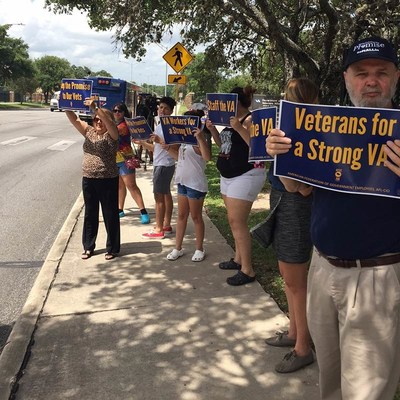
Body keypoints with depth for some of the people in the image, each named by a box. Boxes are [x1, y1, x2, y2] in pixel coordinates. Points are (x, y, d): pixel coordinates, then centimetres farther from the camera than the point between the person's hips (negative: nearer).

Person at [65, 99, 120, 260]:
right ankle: (88, 247, 27)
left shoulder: (112, 135, -6)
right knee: (90, 214, 14)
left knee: (110, 215, 5)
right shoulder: (89, 131, 9)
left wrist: (95, 108, -34)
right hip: (88, 180, 5)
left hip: (108, 181, -5)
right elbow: (75, 119, 0)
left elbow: (109, 121, -25)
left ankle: (112, 248, 18)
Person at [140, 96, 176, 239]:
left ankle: (158, 230, -1)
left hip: (164, 165, -10)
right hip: (159, 164, 10)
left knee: (159, 196, -7)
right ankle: (166, 226, 22)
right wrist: (142, 142, 7)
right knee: (166, 194, 13)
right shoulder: (159, 125, 16)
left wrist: (160, 140, -30)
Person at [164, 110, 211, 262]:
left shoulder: (199, 140, -15)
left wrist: (200, 138, -38)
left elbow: (207, 157, -31)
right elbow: (179, 156, 22)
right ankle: (178, 248, 21)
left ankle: (199, 249, 18)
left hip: (196, 184, -9)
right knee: (181, 215, 12)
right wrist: (167, 148, 7)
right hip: (183, 181, 9)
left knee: (196, 217, 3)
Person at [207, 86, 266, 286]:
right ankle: (238, 258, 25)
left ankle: (247, 270, -4)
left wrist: (239, 128, -29)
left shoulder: (250, 119, -13)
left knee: (237, 222, -10)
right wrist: (212, 129, 7)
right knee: (234, 220, 13)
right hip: (228, 176, 10)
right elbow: (223, 144, 23)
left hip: (245, 176, -10)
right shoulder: (234, 120, 14)